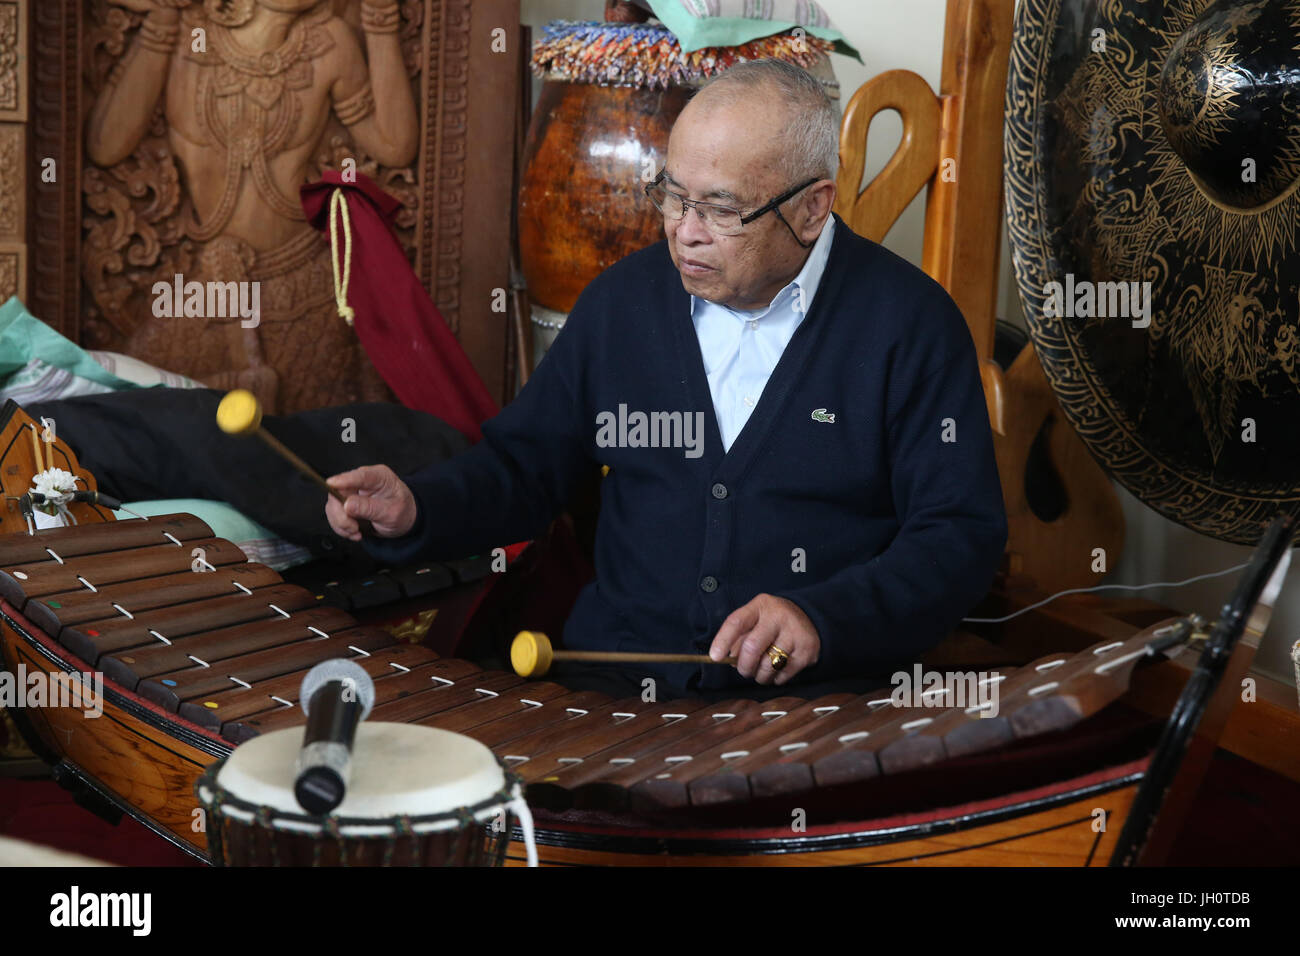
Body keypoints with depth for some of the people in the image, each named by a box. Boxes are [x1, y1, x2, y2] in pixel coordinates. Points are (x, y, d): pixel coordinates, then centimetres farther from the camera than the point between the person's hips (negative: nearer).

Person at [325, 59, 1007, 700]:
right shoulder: (624, 298, 9)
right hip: (616, 682, 3)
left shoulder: (911, 324, -4)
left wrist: (824, 619, -22)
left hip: (817, 698, -2)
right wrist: (415, 508, -4)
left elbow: (962, 535, -6)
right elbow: (528, 463, 16)